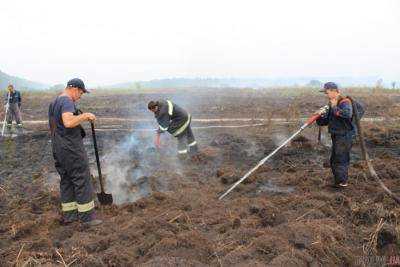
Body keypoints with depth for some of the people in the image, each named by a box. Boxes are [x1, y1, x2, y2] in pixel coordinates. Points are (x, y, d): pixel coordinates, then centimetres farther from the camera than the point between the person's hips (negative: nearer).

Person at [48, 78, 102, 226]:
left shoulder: (54, 102, 16)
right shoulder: (67, 101, -16)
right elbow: (68, 122, -34)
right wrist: (85, 115, -22)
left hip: (58, 149, 10)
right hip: (71, 149, -10)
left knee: (66, 181, 15)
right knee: (82, 181, -1)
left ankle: (68, 215, 22)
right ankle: (86, 216, 7)